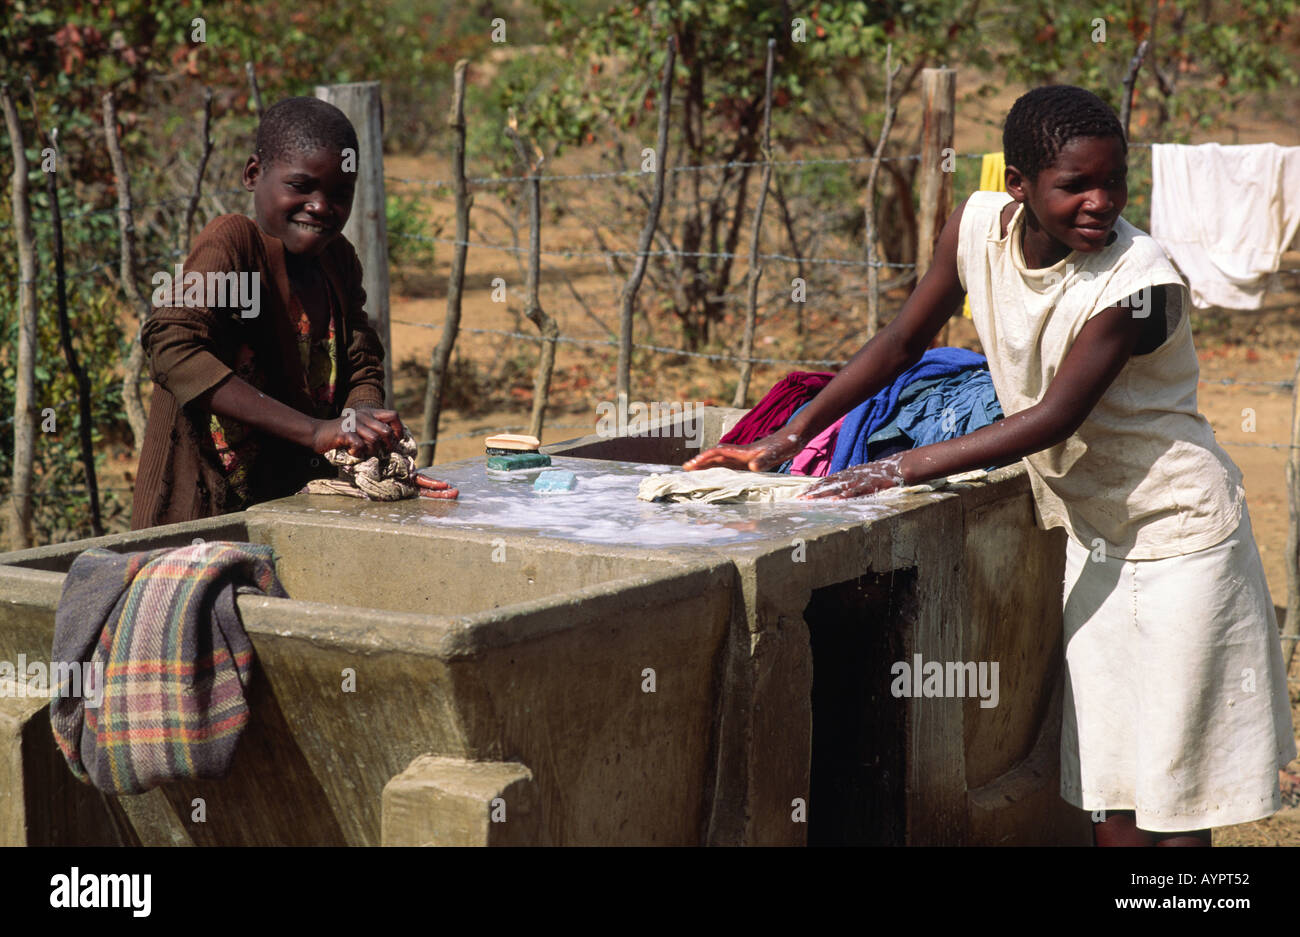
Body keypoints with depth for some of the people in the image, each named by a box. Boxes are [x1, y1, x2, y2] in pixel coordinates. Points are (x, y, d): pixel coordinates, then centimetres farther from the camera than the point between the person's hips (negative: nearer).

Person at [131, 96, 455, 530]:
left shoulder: (338, 258, 12)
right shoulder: (232, 240, -9)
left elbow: (362, 369, 12)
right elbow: (173, 347, -23)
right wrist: (314, 431, -28)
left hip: (301, 505, 6)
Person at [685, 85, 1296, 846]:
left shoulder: (1141, 280, -25)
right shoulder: (980, 227, -8)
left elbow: (1056, 418, -27)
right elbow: (904, 341, 3)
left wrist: (904, 468, -30)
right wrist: (785, 440, -1)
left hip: (1180, 533, -6)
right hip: (1095, 537, 6)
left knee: (1170, 794, -2)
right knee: (1109, 784, 10)